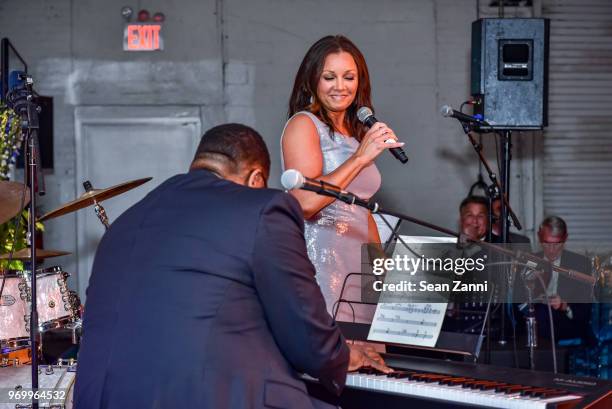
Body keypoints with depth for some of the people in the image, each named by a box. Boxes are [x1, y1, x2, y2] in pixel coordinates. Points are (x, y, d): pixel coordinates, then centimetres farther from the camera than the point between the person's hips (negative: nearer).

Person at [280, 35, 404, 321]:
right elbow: (304, 203, -16)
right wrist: (359, 158, -14)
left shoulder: (357, 134, 20)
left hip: (358, 269, 7)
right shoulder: (303, 124, -2)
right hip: (319, 263, -7)